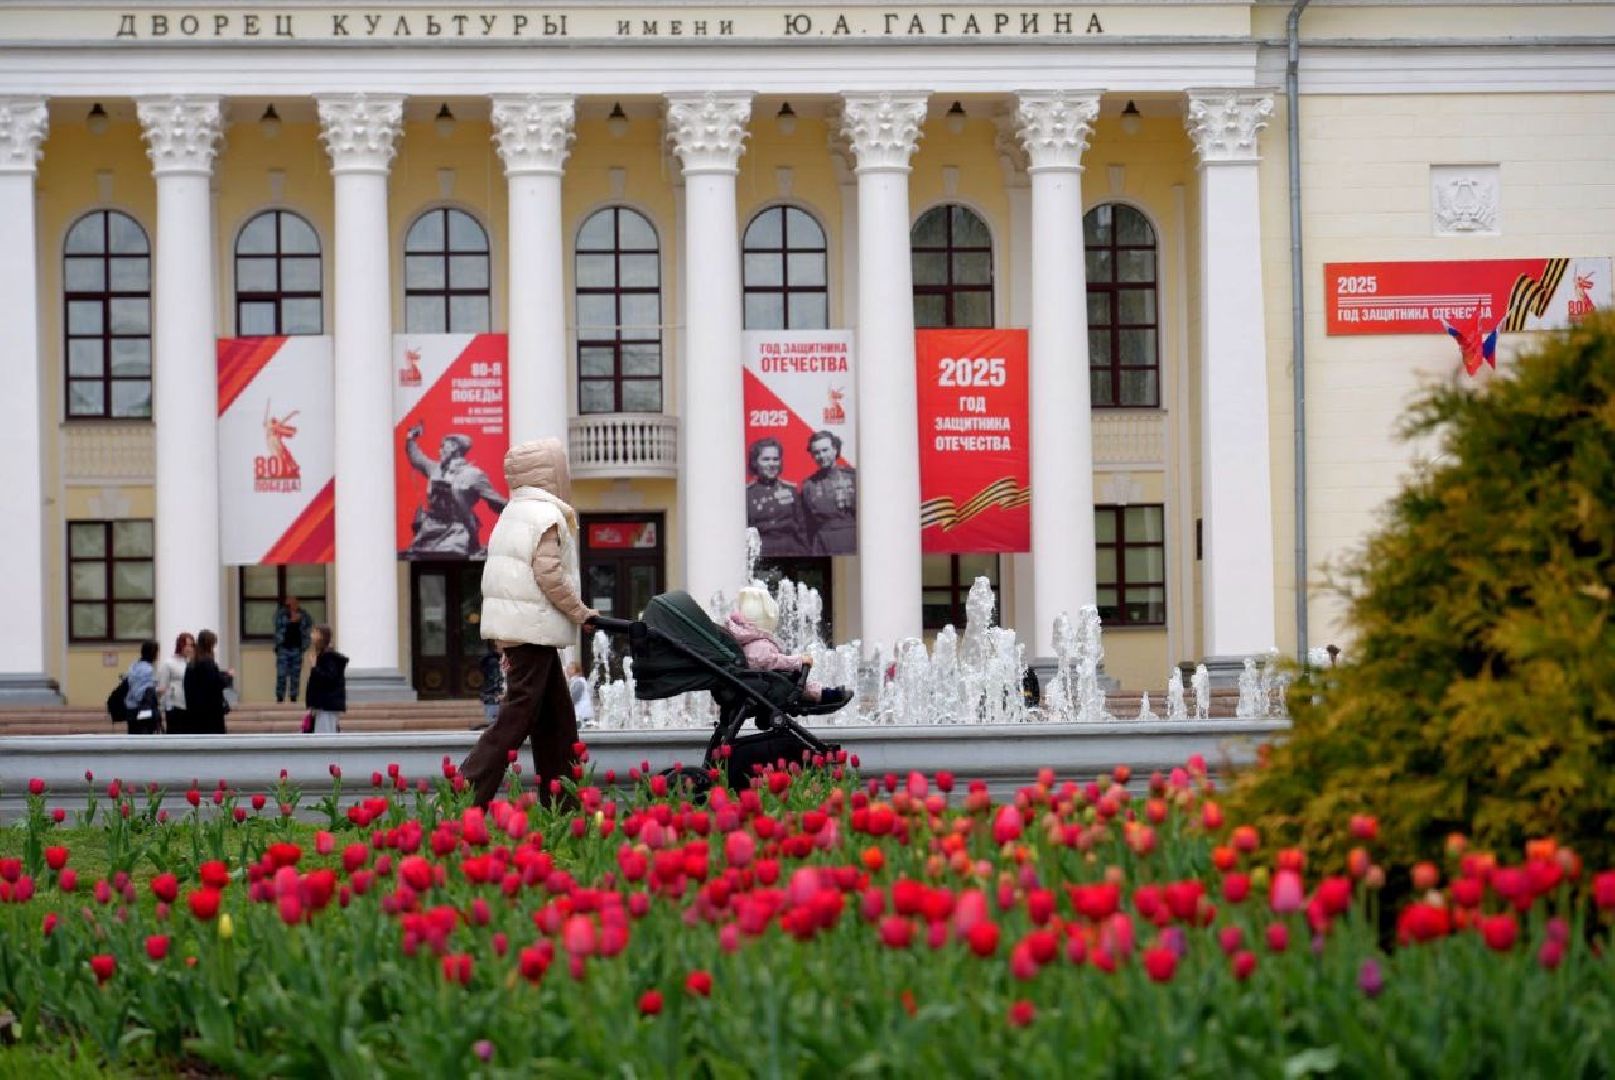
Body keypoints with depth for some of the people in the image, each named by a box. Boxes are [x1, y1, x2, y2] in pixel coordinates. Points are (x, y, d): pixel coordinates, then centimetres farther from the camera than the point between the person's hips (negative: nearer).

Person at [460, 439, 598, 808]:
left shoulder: (514, 513, 17)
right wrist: (581, 613, -7)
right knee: (518, 716, -9)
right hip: (533, 627, -10)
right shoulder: (546, 515, -11)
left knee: (557, 716, 13)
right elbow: (549, 575, -18)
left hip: (512, 623, 10)